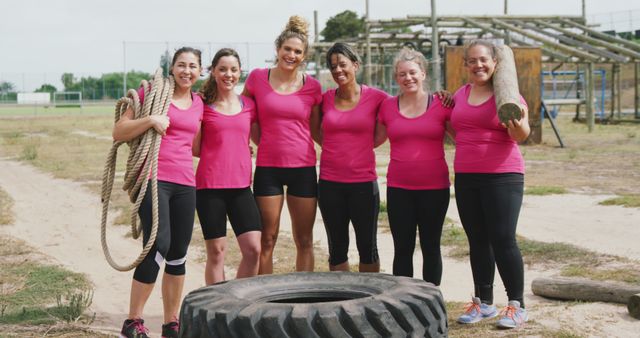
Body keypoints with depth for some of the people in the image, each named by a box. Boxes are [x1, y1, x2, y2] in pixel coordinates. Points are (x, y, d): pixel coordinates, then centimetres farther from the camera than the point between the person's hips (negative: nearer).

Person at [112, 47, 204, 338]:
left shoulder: (198, 103, 16)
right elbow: (119, 132, -2)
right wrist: (151, 120, -16)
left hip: (185, 183, 6)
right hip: (154, 179, -6)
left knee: (178, 254, 7)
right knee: (158, 246, -19)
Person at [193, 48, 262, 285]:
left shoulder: (248, 105, 10)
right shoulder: (203, 104, 2)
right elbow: (195, 149, 3)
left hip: (241, 185, 3)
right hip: (210, 185, -3)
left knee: (253, 248, -3)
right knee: (216, 251, 1)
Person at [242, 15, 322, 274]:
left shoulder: (312, 86, 3)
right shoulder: (257, 78, 0)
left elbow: (316, 130, 12)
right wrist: (262, 142, 6)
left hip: (303, 168, 1)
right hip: (268, 168, -1)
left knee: (304, 241, 7)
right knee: (267, 241, 4)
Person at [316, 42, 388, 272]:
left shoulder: (375, 97, -5)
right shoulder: (325, 99, 3)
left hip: (364, 182, -2)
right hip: (330, 182, 2)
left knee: (367, 247, 8)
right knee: (337, 248, 11)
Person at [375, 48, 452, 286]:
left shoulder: (441, 104, 0)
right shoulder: (388, 106, 6)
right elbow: (374, 139, 15)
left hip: (434, 187, -1)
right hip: (399, 188, 2)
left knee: (431, 247, 9)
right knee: (402, 248, 5)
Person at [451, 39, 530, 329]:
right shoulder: (460, 95, 12)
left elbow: (521, 135, -14)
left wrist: (519, 128, -35)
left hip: (502, 177, -6)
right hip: (466, 177, 6)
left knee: (503, 240, -8)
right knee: (477, 240, 11)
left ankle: (517, 305, 3)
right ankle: (484, 302, 22)